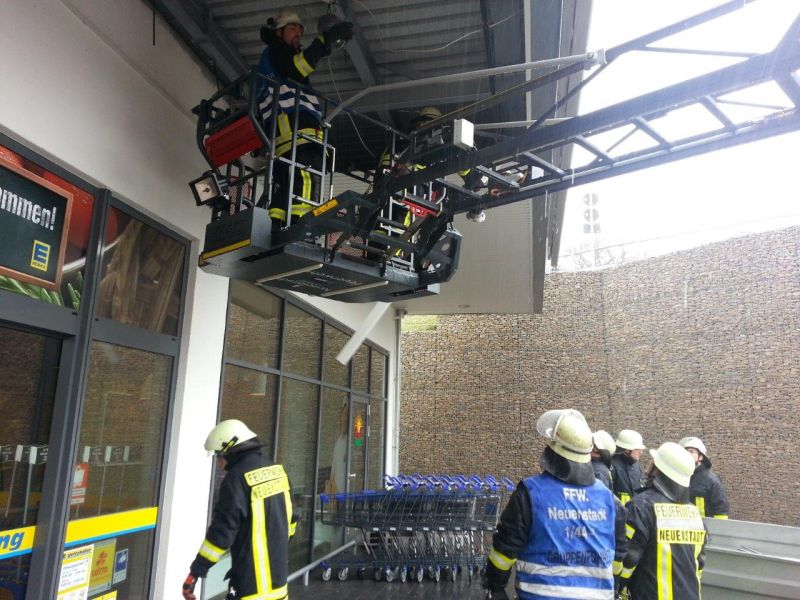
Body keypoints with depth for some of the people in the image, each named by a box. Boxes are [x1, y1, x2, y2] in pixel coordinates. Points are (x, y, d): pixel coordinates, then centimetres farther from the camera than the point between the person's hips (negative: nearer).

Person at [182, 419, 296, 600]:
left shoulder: (237, 478, -19)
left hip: (252, 580, -8)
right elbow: (288, 516, 14)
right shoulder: (275, 469, 5)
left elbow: (222, 531, -20)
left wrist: (195, 573, -12)